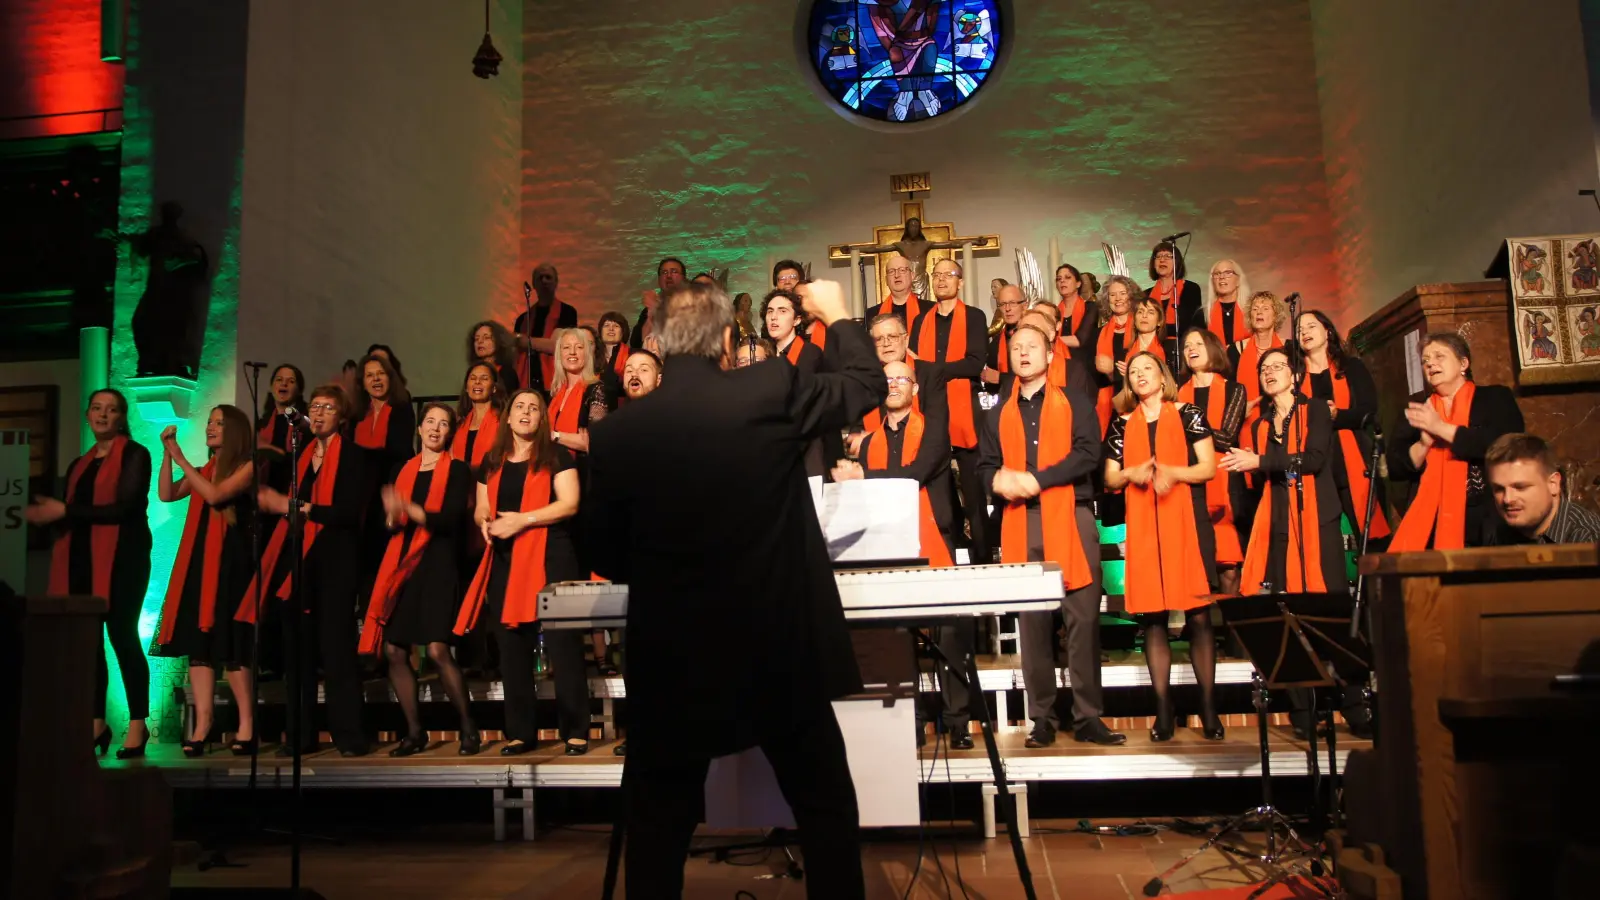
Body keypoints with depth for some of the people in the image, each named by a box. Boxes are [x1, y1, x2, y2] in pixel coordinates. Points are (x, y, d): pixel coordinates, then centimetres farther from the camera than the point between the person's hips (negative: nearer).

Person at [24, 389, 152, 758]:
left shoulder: (134, 454, -1)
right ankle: (96, 724, 12)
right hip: (82, 559, 7)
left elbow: (124, 507, -13)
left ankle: (137, 725, -3)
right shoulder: (79, 464, 20)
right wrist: (45, 515, -2)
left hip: (121, 557, -6)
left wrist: (65, 511, -13)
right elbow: (73, 514, 19)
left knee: (122, 635, -8)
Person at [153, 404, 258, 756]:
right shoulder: (202, 470, 19)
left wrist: (181, 459, -7)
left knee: (230, 644, -8)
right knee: (198, 642, 1)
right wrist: (166, 453, 2)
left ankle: (247, 725, 0)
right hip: (197, 562, 6)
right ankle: (202, 725, 3)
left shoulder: (246, 467, 0)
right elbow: (166, 494, 9)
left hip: (230, 562, -6)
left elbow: (215, 495, -14)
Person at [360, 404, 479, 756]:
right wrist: (392, 516, -11)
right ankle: (414, 732, 14)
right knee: (393, 651, 1)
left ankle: (468, 727, 0)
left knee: (437, 651, -15)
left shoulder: (458, 470, 2)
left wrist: (410, 509, -22)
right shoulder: (404, 470, 16)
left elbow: (452, 520, -10)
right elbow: (388, 522, 12)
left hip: (437, 564, -5)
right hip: (401, 564, 5)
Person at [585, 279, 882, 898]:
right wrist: (837, 316, 22)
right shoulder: (772, 392, -11)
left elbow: (608, 558, 4)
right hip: (783, 649, -1)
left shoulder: (614, 433, -6)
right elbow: (867, 385, 6)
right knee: (825, 806, 17)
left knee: (658, 824, 16)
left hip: (671, 659, 1)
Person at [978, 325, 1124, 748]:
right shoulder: (998, 415, 20)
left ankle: (1088, 717, 2)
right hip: (1020, 526, 3)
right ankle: (1042, 718, 8)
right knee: (1032, 624, 2)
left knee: (1083, 619, -4)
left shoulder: (1074, 402, 9)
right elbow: (986, 465, 15)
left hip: (1070, 519, -2)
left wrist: (1037, 479, -14)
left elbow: (1088, 453, -5)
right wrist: (998, 479, -9)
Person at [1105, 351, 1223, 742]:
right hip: (1143, 526, 2)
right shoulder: (1122, 424, 14)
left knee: (1198, 615, -4)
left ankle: (1209, 709, 3)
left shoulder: (1189, 415, 8)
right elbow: (1110, 478, 11)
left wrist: (1173, 472, -16)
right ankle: (1164, 712, 5)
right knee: (1152, 617, 0)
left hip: (1187, 522, -2)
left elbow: (1209, 468, 1)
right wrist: (1133, 473, -9)